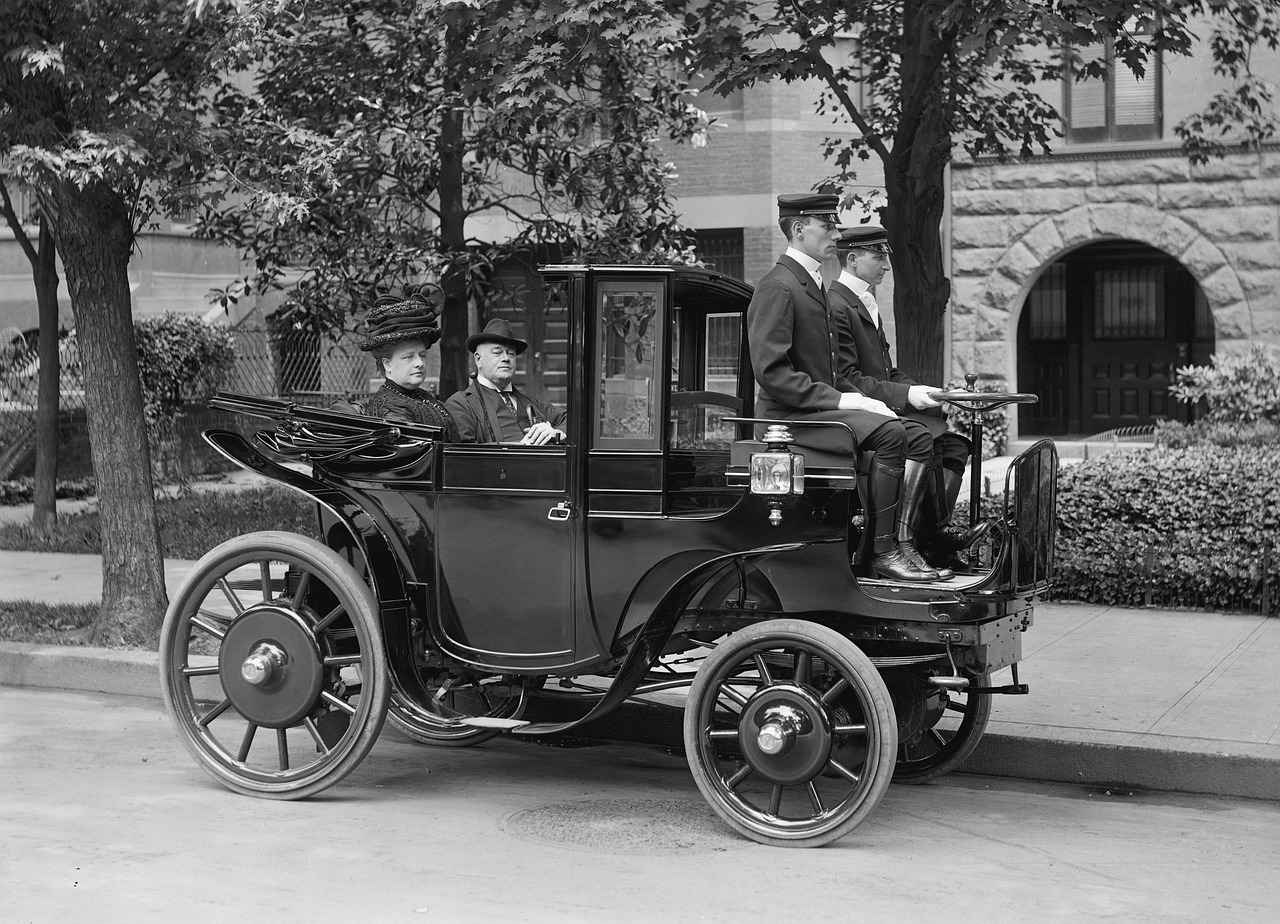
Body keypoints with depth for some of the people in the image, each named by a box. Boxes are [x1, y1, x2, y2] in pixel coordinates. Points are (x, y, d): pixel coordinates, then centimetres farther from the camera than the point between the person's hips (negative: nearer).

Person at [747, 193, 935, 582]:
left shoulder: (812, 285, 20)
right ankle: (883, 551, -22)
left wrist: (856, 397, 6)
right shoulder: (777, 287, -13)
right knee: (890, 433, -27)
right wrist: (838, 400, -21)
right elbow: (771, 372, -21)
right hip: (788, 415, -10)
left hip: (819, 406, 10)